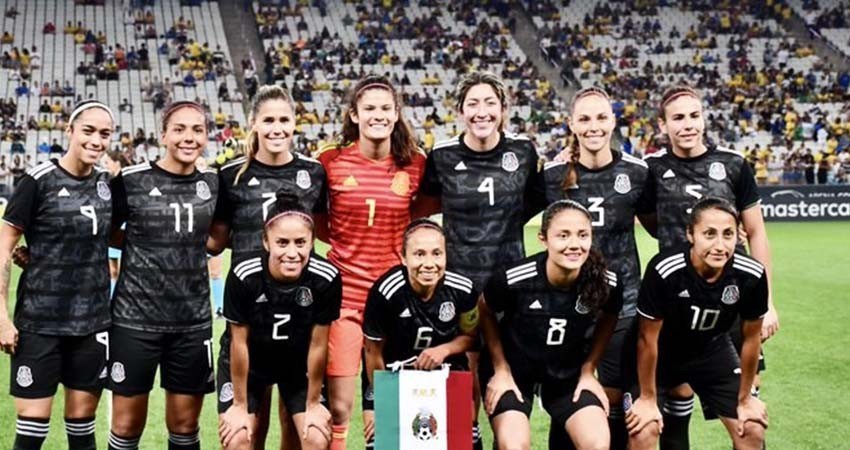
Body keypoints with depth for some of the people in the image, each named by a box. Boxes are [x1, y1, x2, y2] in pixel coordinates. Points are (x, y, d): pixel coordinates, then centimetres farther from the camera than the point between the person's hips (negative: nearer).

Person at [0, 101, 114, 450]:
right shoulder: (39, 180, -9)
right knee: (33, 421, -1)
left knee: (82, 418, 11)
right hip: (40, 321, -4)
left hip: (93, 321, 4)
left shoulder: (108, 183, 6)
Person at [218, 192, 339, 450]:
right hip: (248, 365, -1)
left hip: (299, 367, 1)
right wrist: (240, 404, -9)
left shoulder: (326, 278, -29)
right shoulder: (244, 276, -31)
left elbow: (318, 344, -16)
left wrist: (312, 403, -6)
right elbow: (239, 342, -18)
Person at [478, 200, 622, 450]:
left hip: (569, 372, 3)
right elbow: (485, 313, -6)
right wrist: (501, 369, -5)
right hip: (513, 369, -2)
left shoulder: (606, 283, -21)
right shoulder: (513, 279, -28)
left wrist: (588, 370, 1)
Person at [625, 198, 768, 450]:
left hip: (712, 350, 4)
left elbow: (751, 337, -7)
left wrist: (744, 398, 2)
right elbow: (648, 339, -21)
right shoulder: (664, 271, -36)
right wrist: (648, 399, -11)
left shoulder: (751, 275, -25)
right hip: (662, 352, -3)